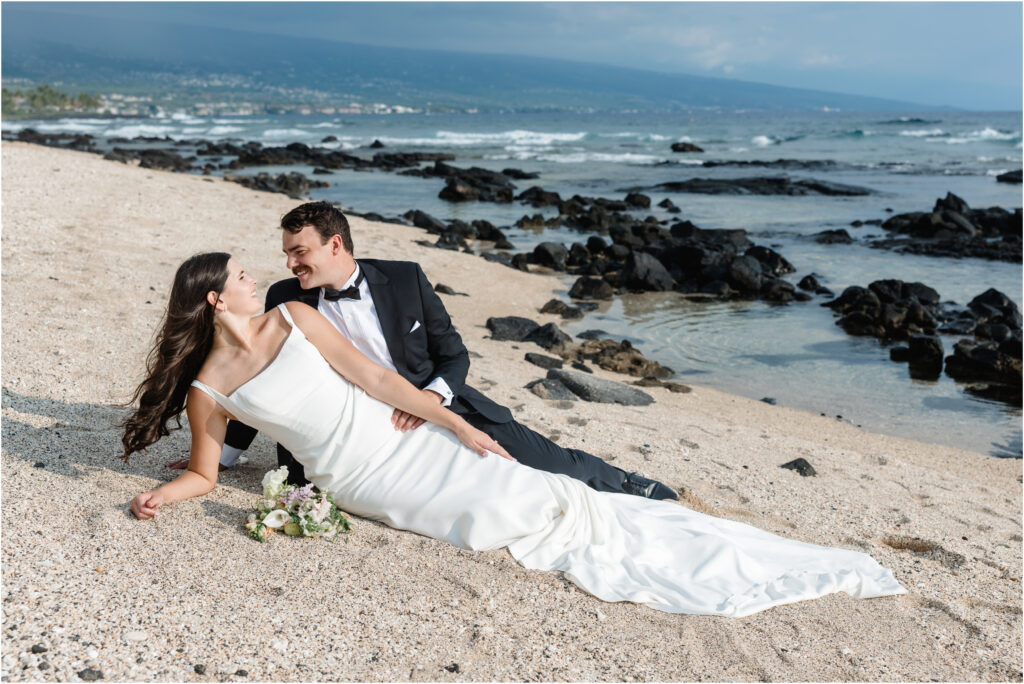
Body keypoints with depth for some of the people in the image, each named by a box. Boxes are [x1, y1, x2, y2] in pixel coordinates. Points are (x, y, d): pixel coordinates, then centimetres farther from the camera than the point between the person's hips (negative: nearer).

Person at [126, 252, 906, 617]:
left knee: (540, 500, -7)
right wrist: (159, 496, -13)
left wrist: (459, 426, -2)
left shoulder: (294, 317, 3)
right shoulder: (207, 393, -2)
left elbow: (373, 377, 1)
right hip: (360, 482, -2)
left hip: (404, 443, 3)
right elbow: (204, 474, 8)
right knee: (513, 515, -12)